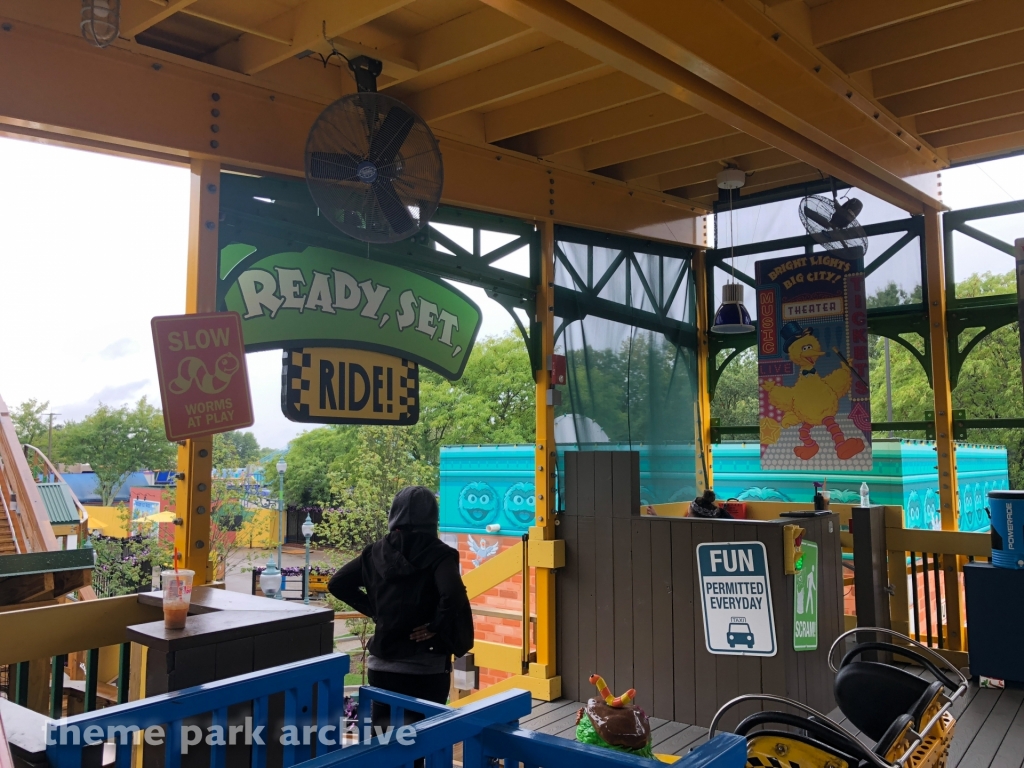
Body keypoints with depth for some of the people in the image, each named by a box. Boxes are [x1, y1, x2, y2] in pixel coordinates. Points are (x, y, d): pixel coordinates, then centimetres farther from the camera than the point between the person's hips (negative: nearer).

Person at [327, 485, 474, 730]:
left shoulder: (377, 551, 3)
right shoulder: (438, 553, -12)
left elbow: (337, 584, 7)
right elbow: (453, 595, -28)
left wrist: (373, 610, 8)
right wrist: (436, 627, -13)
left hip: (382, 663, 4)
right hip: (425, 668, -4)